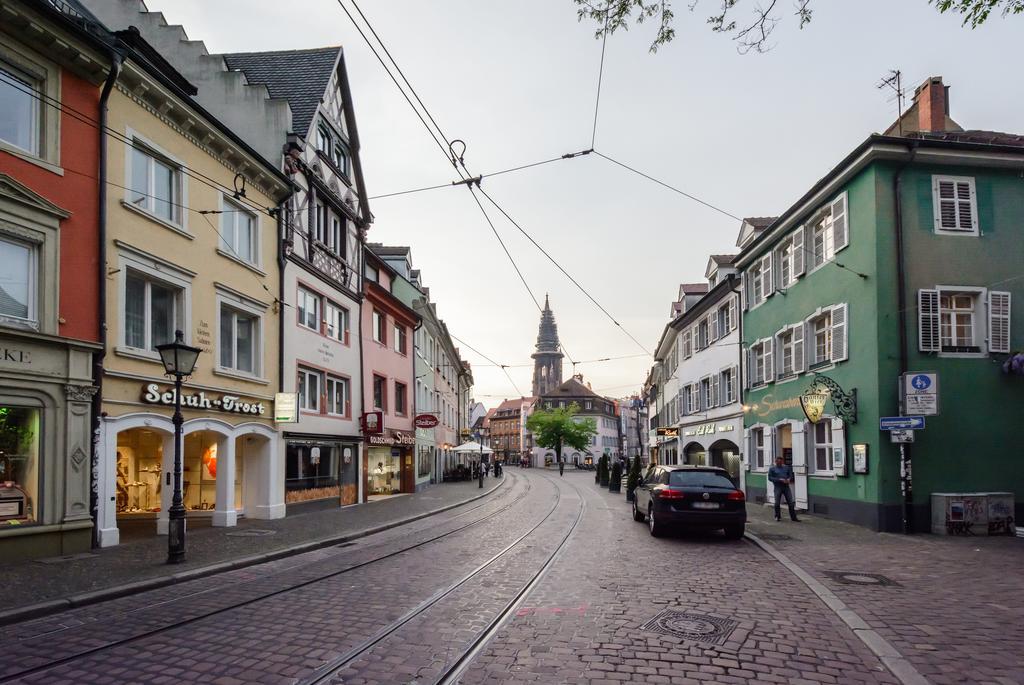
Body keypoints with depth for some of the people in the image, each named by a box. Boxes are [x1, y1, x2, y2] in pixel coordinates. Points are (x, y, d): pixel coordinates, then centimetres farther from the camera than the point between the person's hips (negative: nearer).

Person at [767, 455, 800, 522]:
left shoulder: (786, 468, 14)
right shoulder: (772, 469, 4)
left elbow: (790, 475, 17)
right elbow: (770, 478, -4)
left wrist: (789, 479, -6)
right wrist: (780, 480, -13)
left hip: (786, 486, 2)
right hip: (778, 487, -2)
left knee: (790, 502, -1)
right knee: (777, 503, -1)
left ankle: (793, 517, 6)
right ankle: (777, 517, 15)